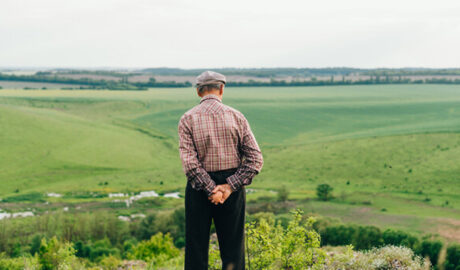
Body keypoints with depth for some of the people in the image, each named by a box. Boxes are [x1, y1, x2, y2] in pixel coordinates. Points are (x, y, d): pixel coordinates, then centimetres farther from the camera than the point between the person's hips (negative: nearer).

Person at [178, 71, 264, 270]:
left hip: (199, 187, -1)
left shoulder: (188, 119, -5)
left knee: (196, 248, 8)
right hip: (232, 184, 1)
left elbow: (189, 162, -16)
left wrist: (210, 190, -15)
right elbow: (255, 159, -7)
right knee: (233, 248, 10)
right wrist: (230, 186, -12)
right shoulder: (236, 117, 0)